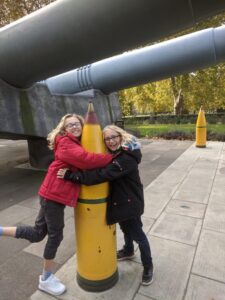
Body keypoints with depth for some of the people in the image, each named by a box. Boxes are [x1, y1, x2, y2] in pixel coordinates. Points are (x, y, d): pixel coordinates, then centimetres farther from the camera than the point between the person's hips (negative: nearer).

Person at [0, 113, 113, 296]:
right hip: (54, 194, -9)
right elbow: (85, 159, -27)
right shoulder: (65, 143, -13)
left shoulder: (78, 144, 16)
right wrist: (111, 158, -20)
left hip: (57, 193, 9)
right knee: (55, 235, 6)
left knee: (38, 233, 14)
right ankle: (46, 279, 28)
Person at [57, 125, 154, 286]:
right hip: (121, 200, 8)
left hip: (130, 202, -8)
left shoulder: (127, 158, -32)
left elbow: (102, 174, -39)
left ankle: (148, 266, 33)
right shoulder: (114, 154, 1)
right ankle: (128, 251, 55)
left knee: (137, 234, 10)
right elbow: (97, 168, 4)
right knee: (126, 228, 28)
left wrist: (71, 175, -39)